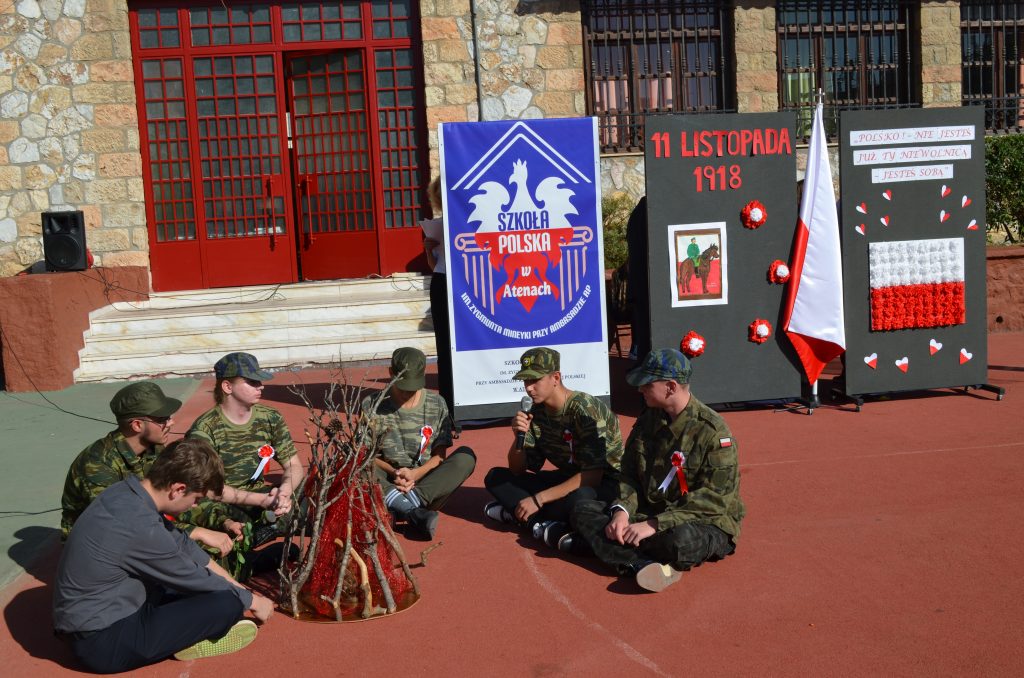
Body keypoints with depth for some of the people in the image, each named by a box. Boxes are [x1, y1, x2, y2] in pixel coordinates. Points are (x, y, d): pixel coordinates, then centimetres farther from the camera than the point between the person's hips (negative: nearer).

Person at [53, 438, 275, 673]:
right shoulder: (140, 528, -30)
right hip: (102, 641, -9)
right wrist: (252, 600, 2)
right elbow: (196, 581, -14)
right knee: (228, 604, -15)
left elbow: (181, 544, 10)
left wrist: (235, 584, 13)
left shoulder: (127, 491, -4)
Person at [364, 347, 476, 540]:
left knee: (465, 456, -23)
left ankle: (401, 506, -36)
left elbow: (440, 455, 2)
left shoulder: (436, 404, 6)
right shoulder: (372, 405, 3)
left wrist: (416, 474, -17)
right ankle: (414, 512, -43)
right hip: (388, 484, -1)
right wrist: (393, 472, -17)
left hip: (426, 484, 1)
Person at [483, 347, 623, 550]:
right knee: (496, 477, -3)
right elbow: (517, 470, 3)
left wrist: (537, 499, -27)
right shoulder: (537, 412, -1)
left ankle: (514, 513, -19)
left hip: (604, 484, -7)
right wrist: (520, 436, -17)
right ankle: (544, 525, -23)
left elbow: (592, 477, -28)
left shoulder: (585, 409, -22)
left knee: (579, 499, -42)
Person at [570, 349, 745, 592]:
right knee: (583, 511, -11)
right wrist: (622, 510, -12)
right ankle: (644, 564, -32)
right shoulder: (648, 419, 5)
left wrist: (654, 525, -26)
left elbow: (713, 498, -21)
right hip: (650, 513, 7)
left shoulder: (712, 431, -17)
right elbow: (629, 474, 9)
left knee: (680, 539, -41)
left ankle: (600, 543, -17)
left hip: (706, 522, -7)